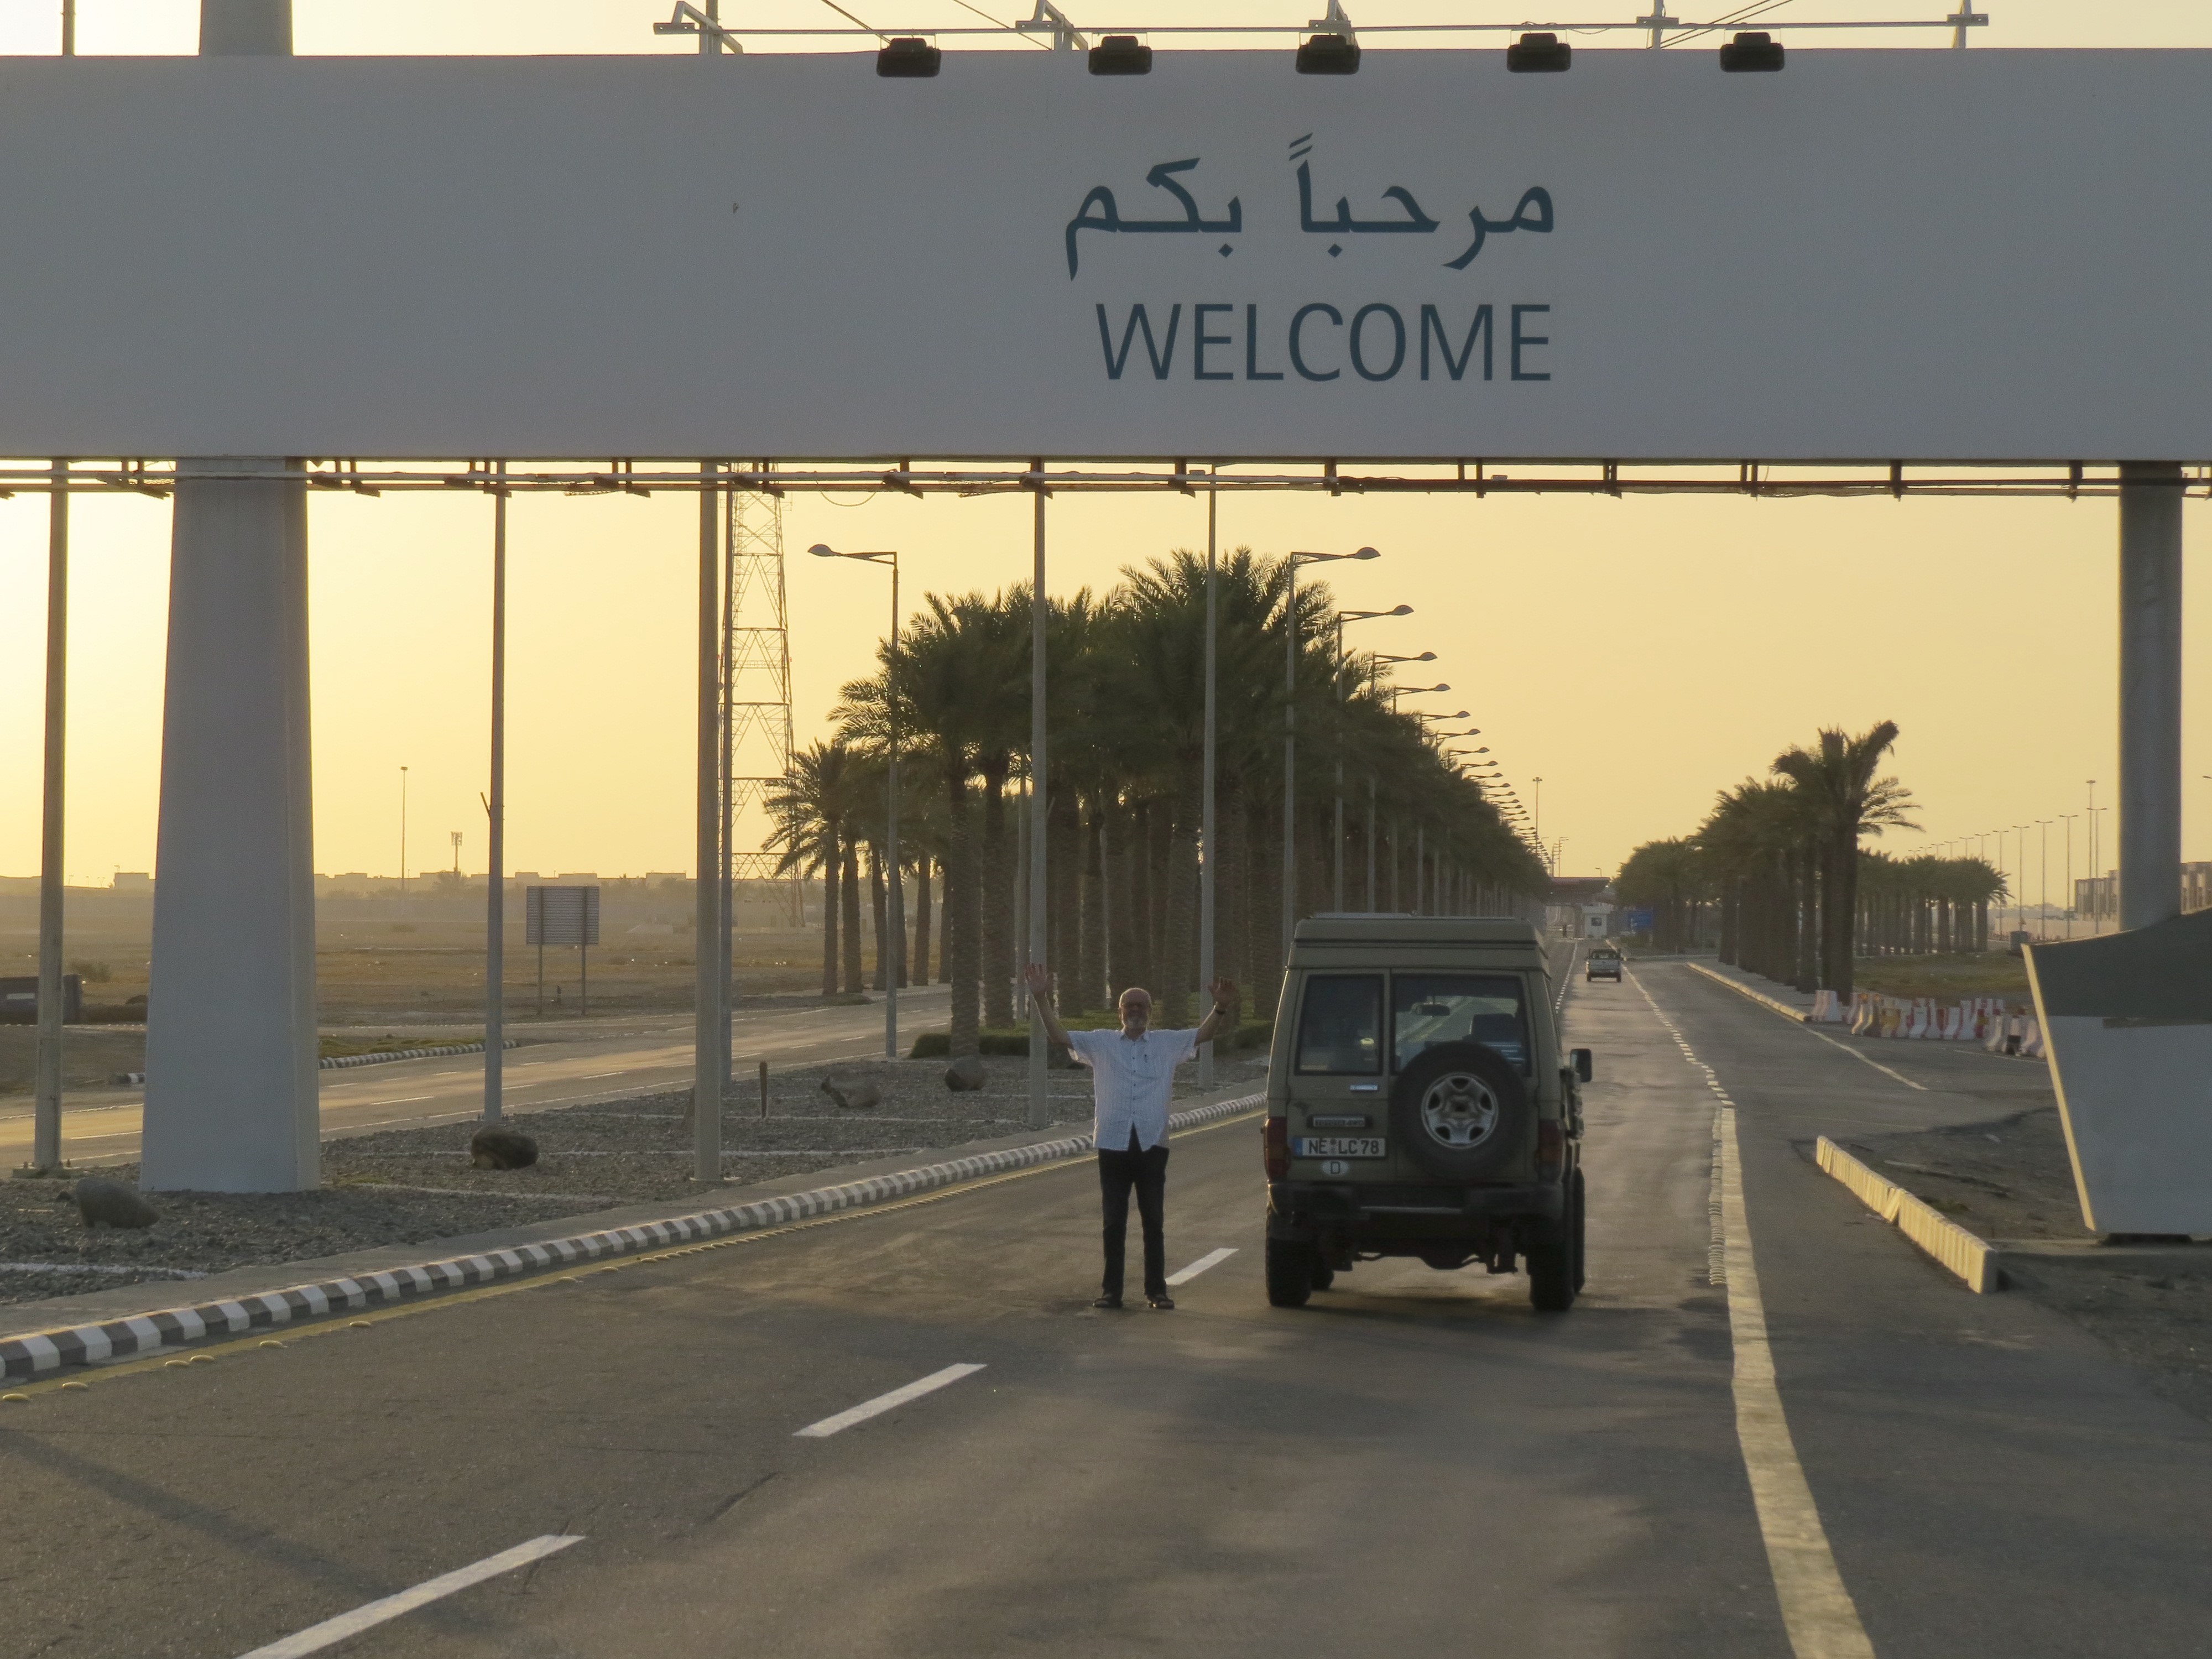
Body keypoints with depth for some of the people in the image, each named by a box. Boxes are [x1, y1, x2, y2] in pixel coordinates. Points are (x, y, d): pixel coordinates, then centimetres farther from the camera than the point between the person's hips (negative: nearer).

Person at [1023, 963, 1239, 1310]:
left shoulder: (1168, 1044, 10)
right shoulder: (1101, 1043, 10)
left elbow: (1204, 1035, 3)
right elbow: (1059, 1035, 5)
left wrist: (1221, 1009, -15)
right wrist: (1042, 999, -5)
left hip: (1152, 1144, 0)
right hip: (1113, 1144, 0)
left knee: (1154, 1221, 3)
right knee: (1114, 1222, 3)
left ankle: (1157, 1290, 8)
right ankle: (1111, 1290, 8)